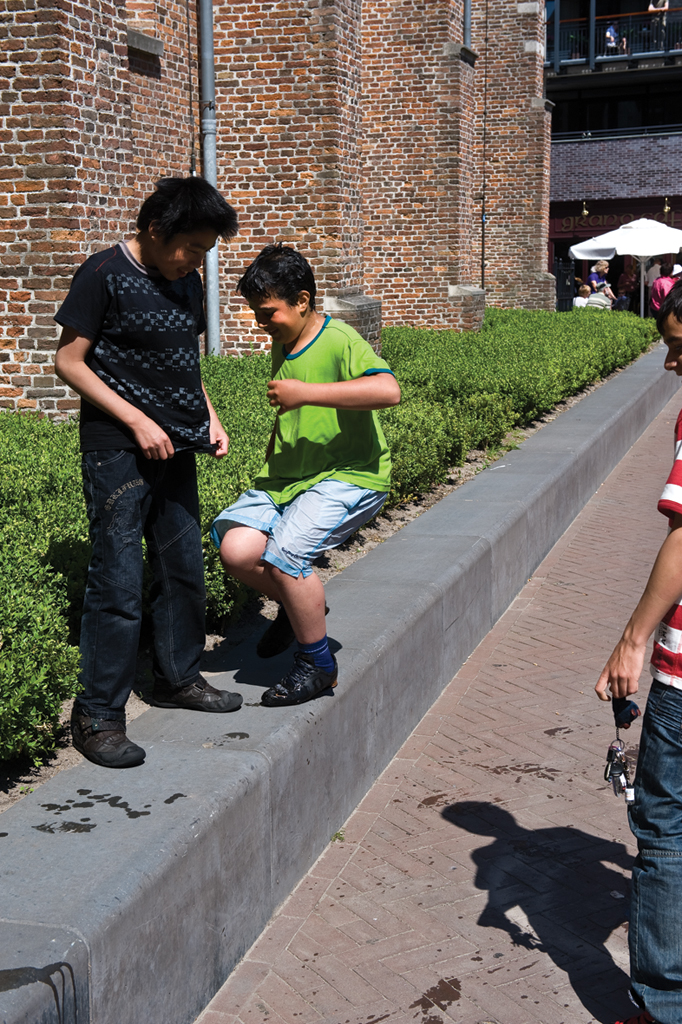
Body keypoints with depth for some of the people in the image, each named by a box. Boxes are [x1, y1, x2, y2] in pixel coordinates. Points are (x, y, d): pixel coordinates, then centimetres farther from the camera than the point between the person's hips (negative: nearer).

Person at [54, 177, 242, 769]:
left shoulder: (187, 283, 11)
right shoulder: (105, 275, -11)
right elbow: (69, 361, -11)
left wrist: (210, 419, 8)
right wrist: (138, 420, -16)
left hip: (174, 450, 8)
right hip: (118, 452, -7)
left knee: (184, 569, 14)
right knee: (118, 582, -7)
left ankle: (179, 678, 31)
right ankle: (99, 715, 3)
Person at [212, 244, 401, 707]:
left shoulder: (340, 341, -14)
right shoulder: (283, 345, 13)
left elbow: (388, 390, -33)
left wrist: (306, 392, -30)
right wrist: (271, 468, 21)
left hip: (351, 477, -8)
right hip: (291, 477, 8)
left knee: (284, 552, -25)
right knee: (236, 547, -12)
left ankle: (318, 665, -3)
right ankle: (299, 606, 18)